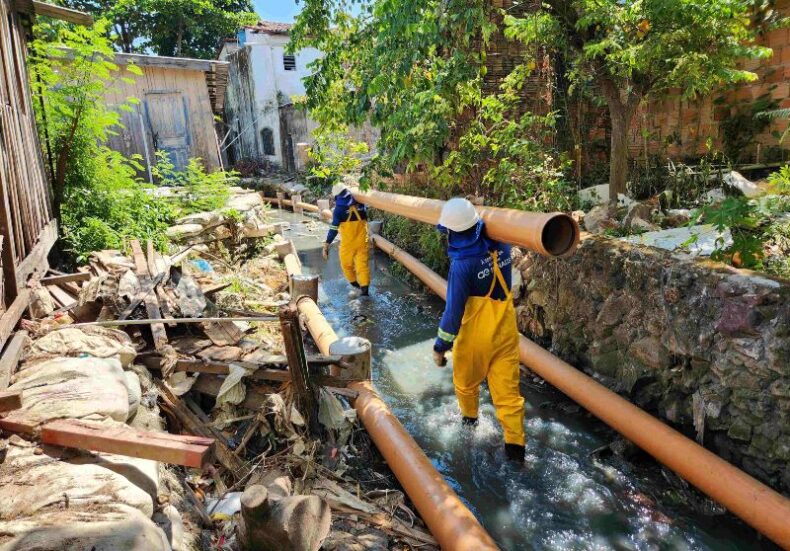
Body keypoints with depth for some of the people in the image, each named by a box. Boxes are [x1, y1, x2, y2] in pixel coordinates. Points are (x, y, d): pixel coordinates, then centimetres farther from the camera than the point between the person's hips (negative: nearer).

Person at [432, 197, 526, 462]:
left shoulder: (462, 265, -26)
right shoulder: (500, 246, -10)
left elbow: (453, 312, -21)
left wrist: (440, 346, -10)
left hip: (476, 336, -5)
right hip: (506, 331, 5)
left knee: (465, 381, 24)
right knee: (507, 387, 10)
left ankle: (469, 416, 49)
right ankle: (515, 444, 11)